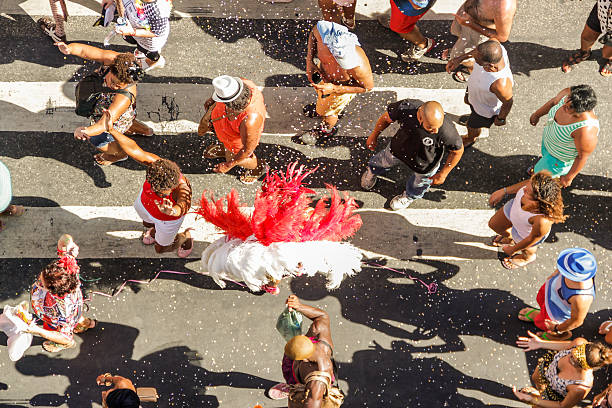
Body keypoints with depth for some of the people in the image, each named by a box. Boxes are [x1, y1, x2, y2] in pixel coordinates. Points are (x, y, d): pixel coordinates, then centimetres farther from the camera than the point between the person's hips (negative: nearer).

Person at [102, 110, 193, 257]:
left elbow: (181, 207, -67)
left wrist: (173, 211, -92)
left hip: (168, 217, -4)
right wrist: (112, 130, -56)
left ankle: (185, 237, 48)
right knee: (147, 223, 37)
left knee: (161, 248, 22)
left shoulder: (182, 188, -48)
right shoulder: (156, 163, -39)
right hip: (145, 203, 4)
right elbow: (134, 150, -44)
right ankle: (155, 228, 72)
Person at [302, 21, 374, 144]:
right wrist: (309, 62, -20)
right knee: (321, 93, 35)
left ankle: (328, 129, 59)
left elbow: (368, 86, -26)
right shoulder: (323, 30, -39)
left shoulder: (358, 66, -48)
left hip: (343, 86, -4)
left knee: (328, 112, 23)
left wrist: (334, 89, -32)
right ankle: (321, 107, 72)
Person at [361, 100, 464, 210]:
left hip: (424, 163, -2)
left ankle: (410, 196, 65)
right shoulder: (404, 108, -39)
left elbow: (458, 151, -23)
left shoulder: (447, 132, -44)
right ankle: (373, 171, 70)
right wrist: (374, 136, 2)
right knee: (383, 161, 33)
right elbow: (386, 118, -15)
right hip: (399, 148, 2)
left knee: (419, 183, 28)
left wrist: (443, 174, -11)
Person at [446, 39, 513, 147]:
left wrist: (500, 119, -9)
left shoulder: (500, 83, -51)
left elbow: (507, 103, -28)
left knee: (472, 126, 27)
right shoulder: (494, 45, -36)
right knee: (467, 101, 37)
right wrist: (460, 58, -9)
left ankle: (471, 138, 62)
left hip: (486, 108, -5)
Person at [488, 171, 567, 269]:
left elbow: (532, 239, -26)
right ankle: (510, 238, 64)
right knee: (493, 224, 31)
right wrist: (503, 191, -3)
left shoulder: (543, 221, -48)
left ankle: (529, 257, 69)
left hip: (526, 232, -5)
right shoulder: (534, 186, -38)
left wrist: (513, 249, -8)